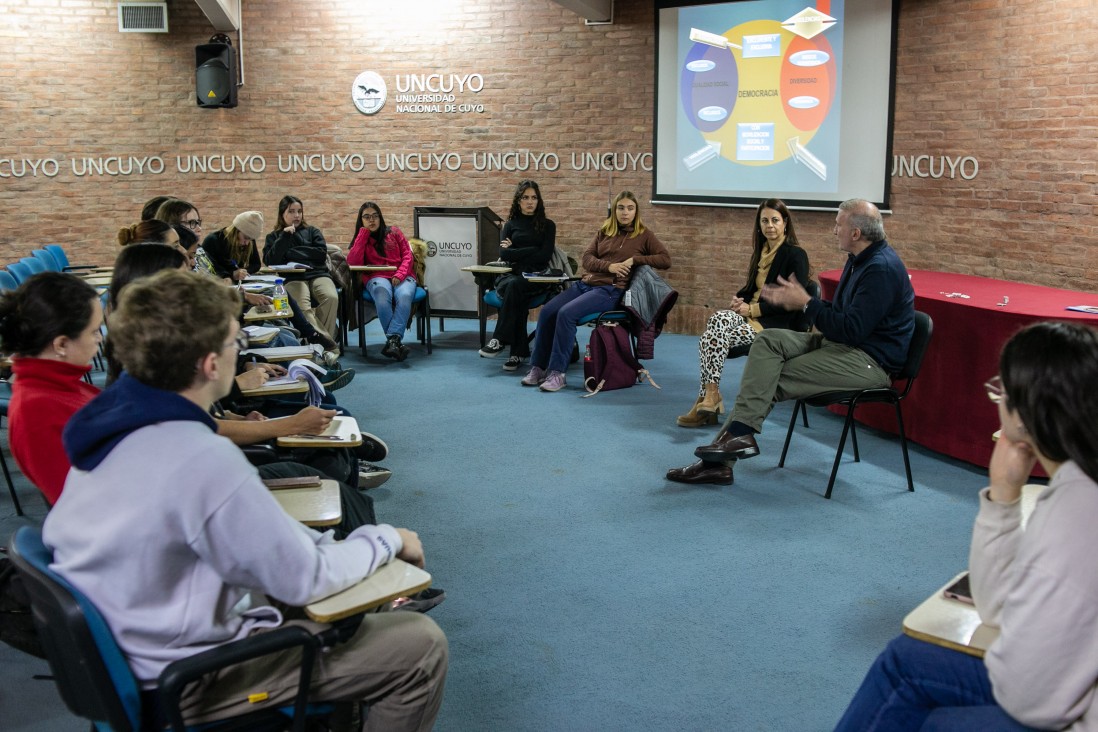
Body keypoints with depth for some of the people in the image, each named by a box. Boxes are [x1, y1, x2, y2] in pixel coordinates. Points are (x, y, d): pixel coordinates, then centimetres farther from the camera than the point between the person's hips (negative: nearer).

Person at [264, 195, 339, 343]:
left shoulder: (312, 231, 22)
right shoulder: (274, 236, 20)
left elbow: (321, 253, 4)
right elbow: (270, 262, 2)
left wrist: (292, 253, 3)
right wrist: (285, 237, -1)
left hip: (318, 274, 2)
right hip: (293, 278, -1)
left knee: (331, 298, -33)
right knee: (303, 308, -35)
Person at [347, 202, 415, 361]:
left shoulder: (394, 232, 19)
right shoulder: (361, 239, 19)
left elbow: (407, 256, 10)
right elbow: (353, 263, 0)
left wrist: (400, 275, -10)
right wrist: (363, 233, 4)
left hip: (402, 276, 1)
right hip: (377, 278, -1)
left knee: (404, 296, -37)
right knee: (382, 294, -39)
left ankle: (392, 340, -48)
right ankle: (397, 342, -46)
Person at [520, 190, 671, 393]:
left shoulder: (644, 235, 6)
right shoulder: (604, 231, 18)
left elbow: (666, 260, -1)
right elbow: (587, 258, 8)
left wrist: (635, 259, -10)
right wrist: (609, 266, -10)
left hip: (611, 290, -6)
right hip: (587, 283, 6)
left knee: (566, 313, -28)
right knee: (547, 311, -15)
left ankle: (557, 373, -23)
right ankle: (538, 367, -6)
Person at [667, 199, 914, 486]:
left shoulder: (881, 269, -20)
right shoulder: (859, 259, 13)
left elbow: (853, 329, -24)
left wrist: (806, 304, -14)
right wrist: (794, 301, 6)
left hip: (870, 360, -10)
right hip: (842, 343, 10)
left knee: (775, 379, -18)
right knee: (768, 340, -9)